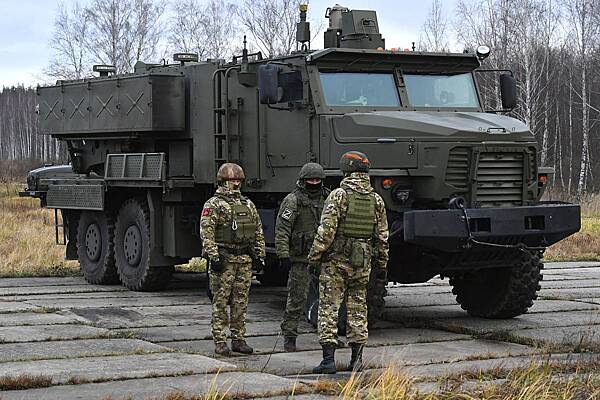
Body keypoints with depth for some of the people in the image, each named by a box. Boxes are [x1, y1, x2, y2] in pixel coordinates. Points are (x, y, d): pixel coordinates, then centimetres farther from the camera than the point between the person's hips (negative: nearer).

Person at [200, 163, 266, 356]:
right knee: (220, 302, -3)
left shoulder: (248, 205, 16)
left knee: (241, 302, 8)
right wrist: (213, 256, -17)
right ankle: (220, 341, 1)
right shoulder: (213, 205, -2)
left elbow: (258, 232, 19)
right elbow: (206, 233, -10)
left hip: (245, 260, 5)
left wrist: (260, 255, 11)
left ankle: (238, 339, 14)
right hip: (223, 260, -5)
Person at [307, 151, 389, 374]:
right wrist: (382, 265, 17)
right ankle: (357, 357, 14)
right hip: (363, 263, 5)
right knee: (358, 309, 13)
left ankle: (328, 359, -5)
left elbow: (326, 230, -14)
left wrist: (314, 256, -6)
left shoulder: (339, 195, -9)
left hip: (336, 260, -5)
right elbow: (382, 236, 9)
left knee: (329, 308, -1)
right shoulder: (376, 200, 6)